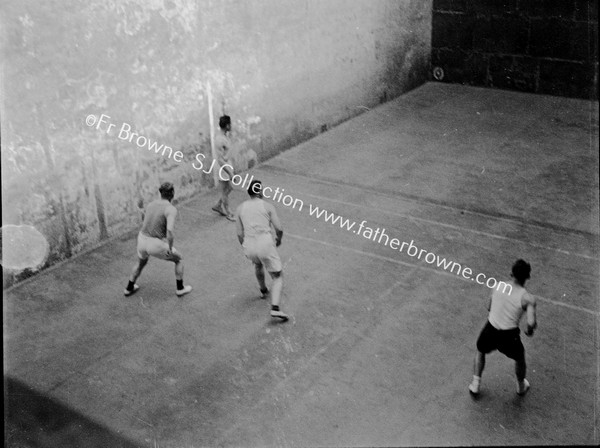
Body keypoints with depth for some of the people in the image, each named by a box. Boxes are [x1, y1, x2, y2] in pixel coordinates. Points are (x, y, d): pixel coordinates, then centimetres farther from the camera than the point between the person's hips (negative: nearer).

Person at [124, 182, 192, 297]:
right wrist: (170, 248, -16)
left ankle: (129, 288, 49)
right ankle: (180, 288, 31)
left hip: (142, 241, 6)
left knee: (141, 262, 38)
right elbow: (170, 231, -31)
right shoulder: (171, 209, -17)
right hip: (156, 245, -6)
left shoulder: (151, 204, 5)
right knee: (179, 259, 22)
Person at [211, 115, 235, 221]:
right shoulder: (219, 140, -29)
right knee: (225, 191, 8)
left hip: (227, 165, 9)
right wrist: (230, 172, -22)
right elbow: (220, 159, -26)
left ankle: (217, 206, 39)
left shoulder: (225, 134, 1)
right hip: (223, 167, -9)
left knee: (229, 188, 22)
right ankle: (227, 213, 25)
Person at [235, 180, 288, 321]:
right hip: (265, 244, -4)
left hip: (249, 246, 4)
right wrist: (279, 239, 22)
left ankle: (263, 291, 53)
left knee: (257, 263, 38)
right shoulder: (267, 206, 4)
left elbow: (240, 234, 14)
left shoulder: (240, 208, 12)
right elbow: (279, 229, 1)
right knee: (278, 277, 6)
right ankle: (275, 308, -12)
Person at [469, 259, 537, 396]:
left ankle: (475, 385, 33)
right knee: (520, 359, 29)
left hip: (490, 330, 2)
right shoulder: (528, 298, -11)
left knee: (480, 352, 33)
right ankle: (521, 387, 49)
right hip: (509, 336, -2)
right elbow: (531, 323, -20)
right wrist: (529, 330, 2)